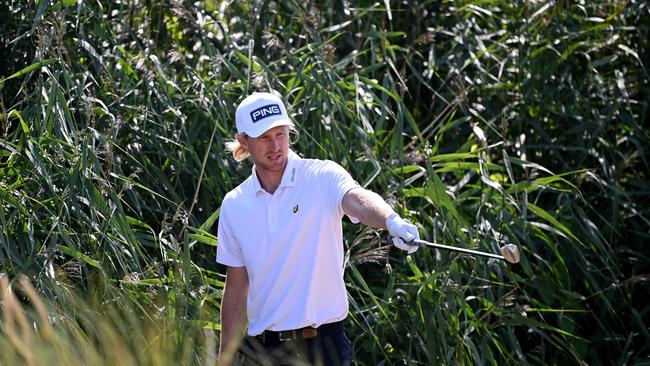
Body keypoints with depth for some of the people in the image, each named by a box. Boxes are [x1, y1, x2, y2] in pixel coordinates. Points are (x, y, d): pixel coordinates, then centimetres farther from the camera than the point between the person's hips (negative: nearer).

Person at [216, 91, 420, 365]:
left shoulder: (322, 176, -6)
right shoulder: (234, 206, 6)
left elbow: (358, 200, -29)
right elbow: (236, 289, 12)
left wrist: (392, 221, -51)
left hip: (321, 341, -3)